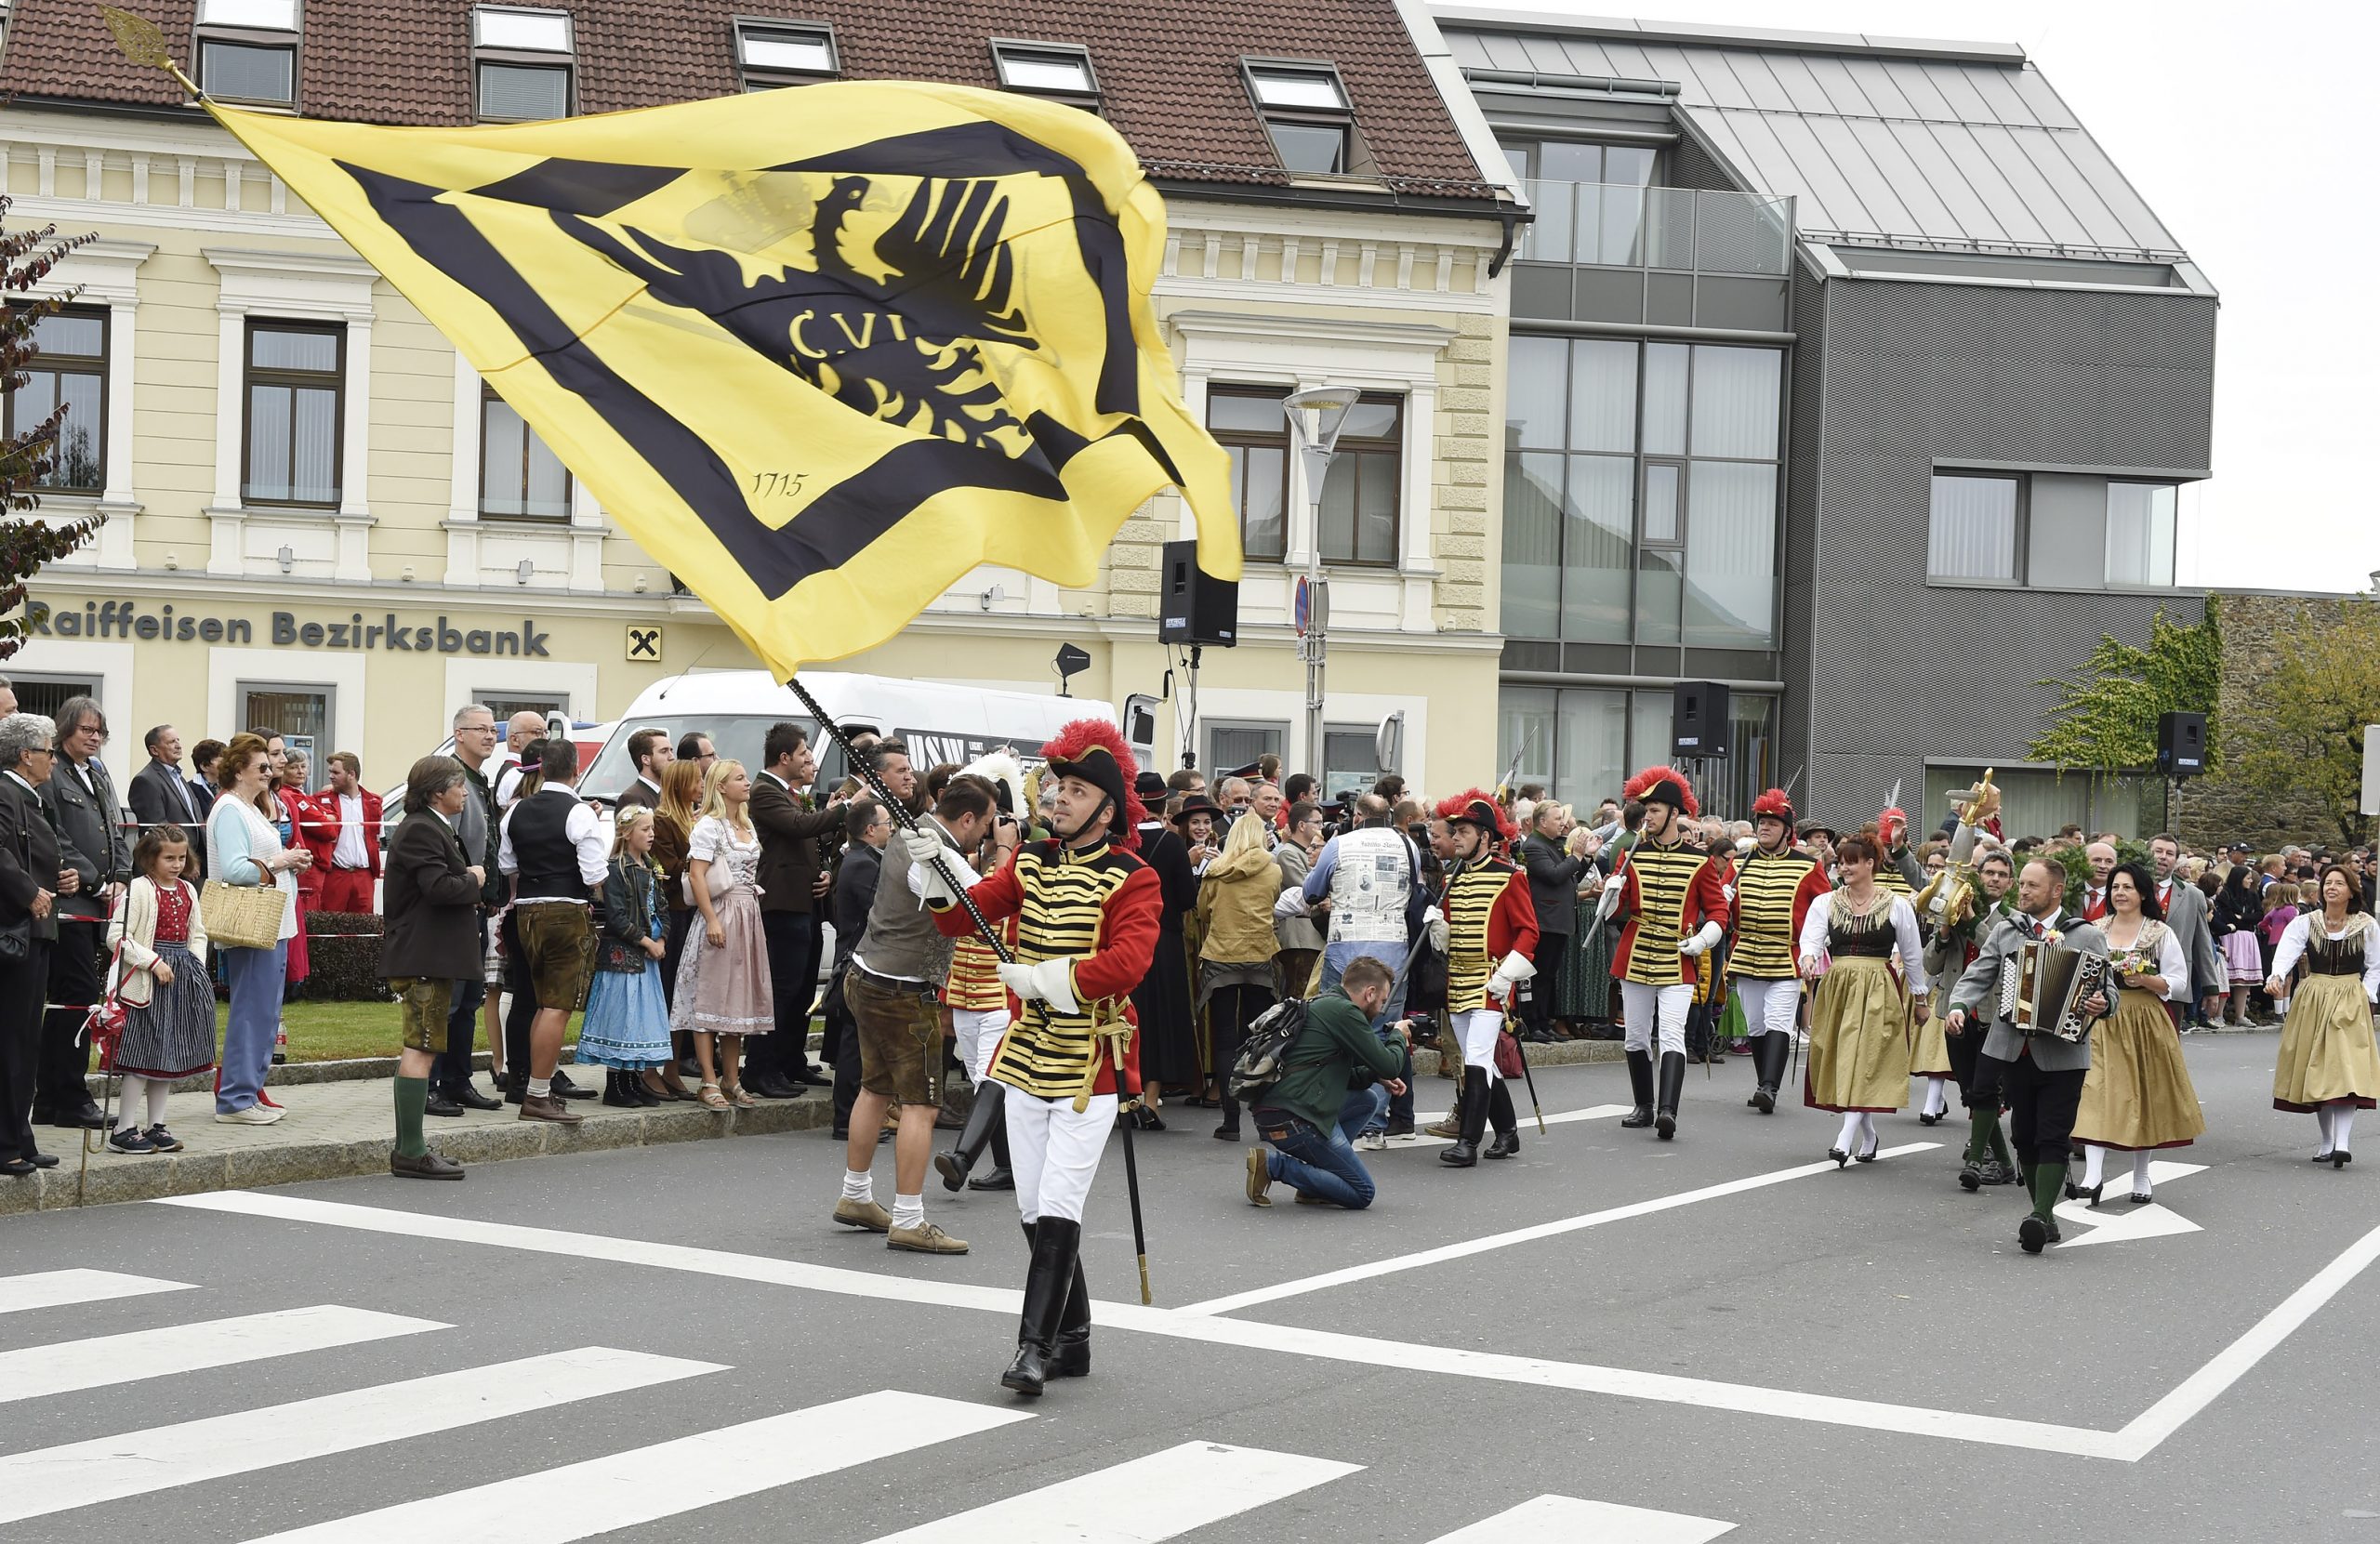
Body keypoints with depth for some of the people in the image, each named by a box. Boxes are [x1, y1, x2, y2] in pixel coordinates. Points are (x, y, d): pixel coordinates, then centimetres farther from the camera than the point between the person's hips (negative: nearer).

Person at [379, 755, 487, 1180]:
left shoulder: (432, 827, 19)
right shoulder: (420, 830, -16)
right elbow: (439, 887, -26)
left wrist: (468, 881, 5)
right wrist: (473, 880, -9)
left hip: (428, 956, 12)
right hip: (423, 957, -12)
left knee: (419, 1047, 15)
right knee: (420, 1048, -10)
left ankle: (409, 1148, 21)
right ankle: (410, 1152, -9)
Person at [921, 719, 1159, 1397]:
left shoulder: (1132, 880, -10)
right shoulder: (1030, 864, 8)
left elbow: (1126, 962, -24)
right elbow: (965, 914, -1)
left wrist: (1039, 979, -26)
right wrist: (933, 871, -19)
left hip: (1090, 1066, -6)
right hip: (1028, 1055, 6)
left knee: (1058, 1207, -11)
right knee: (1034, 1209, 10)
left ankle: (1036, 1346, -7)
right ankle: (1072, 1341, 22)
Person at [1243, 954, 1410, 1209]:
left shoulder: (1323, 1005, 20)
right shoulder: (1344, 1011, -10)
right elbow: (1389, 1065, -9)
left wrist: (1375, 1076, 15)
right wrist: (1399, 1037, 12)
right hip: (1294, 1120, -10)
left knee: (1372, 1096, 22)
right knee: (1362, 1194, 0)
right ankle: (1274, 1164, -8)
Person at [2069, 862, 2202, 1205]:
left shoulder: (2161, 933, 1)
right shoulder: (2096, 931, 9)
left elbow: (2179, 983, -1)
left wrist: (2147, 981, -16)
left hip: (2146, 1022, -1)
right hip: (2102, 1022, 1)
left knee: (2143, 1096, 5)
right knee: (2097, 1091, -11)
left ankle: (2141, 1178, 18)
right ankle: (2092, 1177, -17)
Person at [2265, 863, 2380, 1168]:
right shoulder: (2305, 922, -1)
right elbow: (2286, 952, -16)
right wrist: (2277, 977, -35)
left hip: (2350, 1002, -2)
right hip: (2312, 1000, 2)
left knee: (2346, 1068, -14)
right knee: (2316, 1070, 6)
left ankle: (2343, 1141, -22)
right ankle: (2328, 1140, 19)